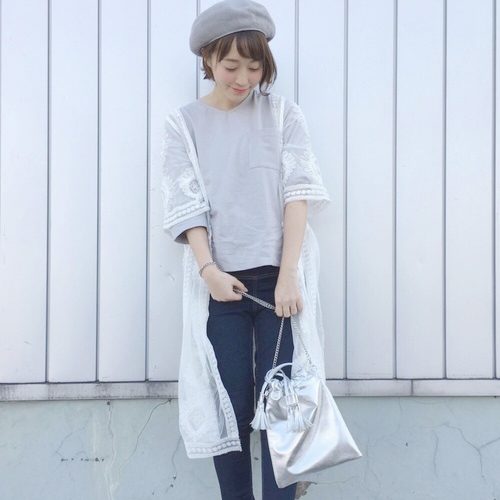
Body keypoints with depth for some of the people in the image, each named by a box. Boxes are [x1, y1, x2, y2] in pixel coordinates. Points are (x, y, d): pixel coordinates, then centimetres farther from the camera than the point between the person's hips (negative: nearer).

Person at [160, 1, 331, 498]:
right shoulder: (183, 124, 6)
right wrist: (208, 268, -17)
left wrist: (287, 274, -14)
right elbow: (187, 205, -2)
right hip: (221, 282, 0)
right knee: (229, 405, 3)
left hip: (279, 277, 0)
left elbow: (298, 193, -3)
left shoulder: (283, 114, 6)